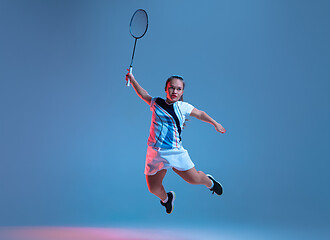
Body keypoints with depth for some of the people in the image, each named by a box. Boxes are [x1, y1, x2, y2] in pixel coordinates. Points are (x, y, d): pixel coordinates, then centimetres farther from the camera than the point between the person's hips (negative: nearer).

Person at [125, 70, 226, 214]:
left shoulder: (183, 107, 3)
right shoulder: (156, 103, 6)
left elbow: (200, 114, 19)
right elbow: (143, 94, 25)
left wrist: (215, 123, 24)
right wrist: (132, 79, 22)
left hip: (175, 152, -1)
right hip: (155, 152, 2)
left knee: (194, 179, -7)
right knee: (153, 189, 3)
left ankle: (209, 182, 31)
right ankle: (166, 198, 40)